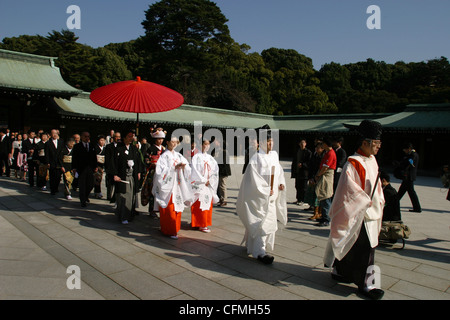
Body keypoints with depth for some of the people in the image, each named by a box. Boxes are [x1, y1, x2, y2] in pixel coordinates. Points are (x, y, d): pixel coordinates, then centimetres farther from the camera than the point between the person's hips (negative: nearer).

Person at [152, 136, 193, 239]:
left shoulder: (178, 155, 11)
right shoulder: (164, 156, -5)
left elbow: (187, 168, 5)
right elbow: (161, 170, -15)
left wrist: (183, 166, -17)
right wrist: (175, 167, -20)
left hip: (177, 187, 6)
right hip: (168, 186, -6)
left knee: (177, 208, 10)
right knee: (169, 210, -3)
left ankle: (175, 229, 23)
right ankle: (169, 231, 7)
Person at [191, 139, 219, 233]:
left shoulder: (211, 158, 13)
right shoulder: (196, 157, -1)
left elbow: (215, 170, 6)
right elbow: (195, 170, -7)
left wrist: (209, 181, -8)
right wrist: (204, 181, -9)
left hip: (209, 185, 5)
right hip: (199, 184, -5)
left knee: (208, 203, 3)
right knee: (199, 204, -6)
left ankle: (204, 224, 11)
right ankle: (201, 225, -1)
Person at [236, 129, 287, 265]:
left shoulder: (274, 155, 7)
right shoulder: (256, 158, -14)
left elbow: (279, 171, 17)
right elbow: (254, 179, -17)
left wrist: (281, 183, 1)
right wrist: (266, 191, -14)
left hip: (271, 197, 8)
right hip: (260, 196, -8)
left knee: (270, 221, 16)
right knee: (262, 222, -10)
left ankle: (251, 243, 35)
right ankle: (259, 252, -3)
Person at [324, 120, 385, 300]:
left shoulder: (372, 160, 10)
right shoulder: (353, 163, -18)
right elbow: (349, 185, -24)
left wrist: (379, 202, 15)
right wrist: (365, 201, -20)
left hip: (370, 211, 9)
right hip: (357, 213, -9)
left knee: (349, 244, 17)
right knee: (365, 248, -3)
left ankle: (339, 271, 32)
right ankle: (365, 284, 10)